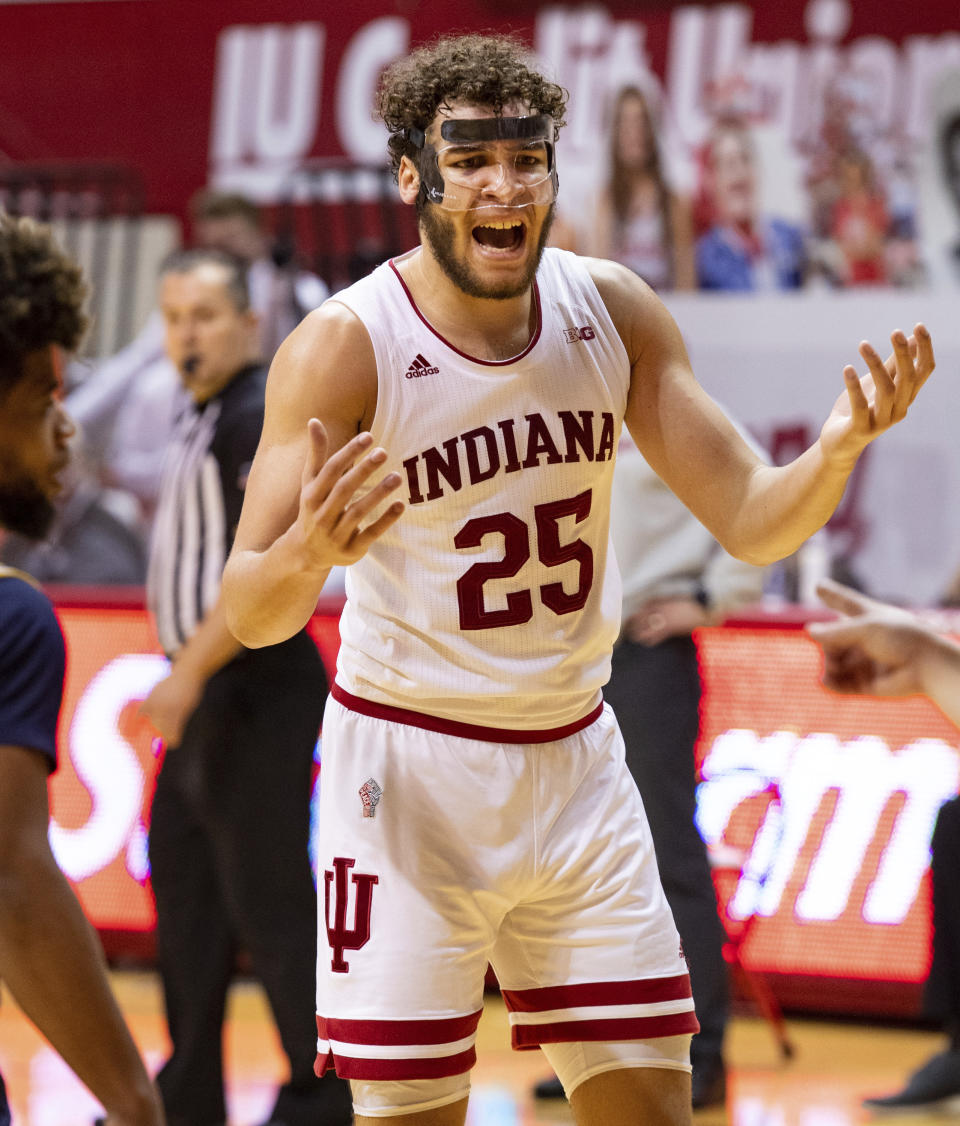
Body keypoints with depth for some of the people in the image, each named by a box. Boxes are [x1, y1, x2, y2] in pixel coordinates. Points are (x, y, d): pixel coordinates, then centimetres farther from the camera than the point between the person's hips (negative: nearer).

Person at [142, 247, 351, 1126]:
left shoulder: (260, 417, -15)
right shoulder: (204, 419, 15)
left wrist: (190, 673, -22)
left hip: (255, 693, -10)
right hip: (211, 697, 10)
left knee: (268, 898, -7)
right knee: (185, 889, 13)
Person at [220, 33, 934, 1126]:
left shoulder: (613, 311, -2)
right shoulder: (345, 347, -16)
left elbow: (747, 519, 2)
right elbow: (248, 613, -17)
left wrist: (836, 452, -19)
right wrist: (313, 553, -40)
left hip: (576, 756, 5)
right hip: (411, 764, -4)